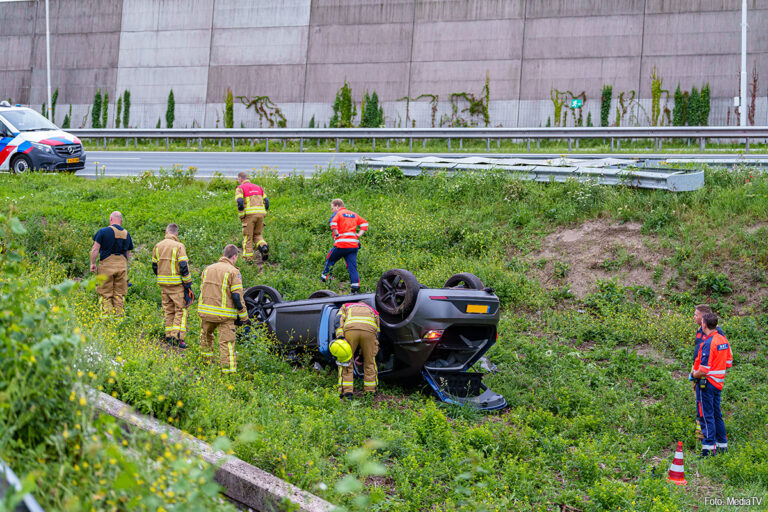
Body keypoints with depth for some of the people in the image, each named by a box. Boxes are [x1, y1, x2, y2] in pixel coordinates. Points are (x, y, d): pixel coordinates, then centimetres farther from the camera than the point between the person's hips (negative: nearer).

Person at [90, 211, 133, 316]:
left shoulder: (103, 231, -4)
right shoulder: (126, 234, 11)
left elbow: (95, 249, -7)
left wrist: (92, 263, 2)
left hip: (106, 265, -4)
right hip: (122, 265, 4)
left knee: (105, 295, 0)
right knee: (119, 294, 8)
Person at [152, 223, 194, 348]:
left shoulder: (158, 246, 8)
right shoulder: (179, 246, -11)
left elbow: (154, 265, 15)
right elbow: (184, 267, -15)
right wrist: (188, 284, -10)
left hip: (163, 284, 6)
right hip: (177, 284, -6)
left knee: (168, 310, 13)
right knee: (181, 310, -1)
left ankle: (169, 336, 13)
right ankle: (177, 336, -10)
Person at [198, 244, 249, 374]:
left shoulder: (208, 269, 12)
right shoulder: (233, 272, -7)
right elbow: (237, 297, -12)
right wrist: (244, 317, -4)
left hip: (206, 312, 5)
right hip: (225, 314, -5)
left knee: (206, 336, 28)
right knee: (227, 343, -4)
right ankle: (229, 371, -9)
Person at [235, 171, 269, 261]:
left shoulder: (240, 188, 3)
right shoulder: (257, 187, 21)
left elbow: (240, 202, -12)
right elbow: (266, 202, 13)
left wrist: (241, 216, -3)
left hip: (249, 214, -5)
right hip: (260, 213, 5)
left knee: (247, 237, 4)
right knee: (257, 235, 16)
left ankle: (248, 259, 2)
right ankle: (263, 246, -13)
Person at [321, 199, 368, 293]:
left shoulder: (337, 214, 2)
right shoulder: (354, 214, 21)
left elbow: (333, 223, -19)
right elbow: (364, 223, 20)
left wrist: (336, 234, -11)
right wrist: (359, 234, 13)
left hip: (341, 244, -5)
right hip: (354, 244, 5)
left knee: (330, 259, 17)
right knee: (352, 266, 3)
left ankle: (324, 277, 19)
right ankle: (355, 286, -5)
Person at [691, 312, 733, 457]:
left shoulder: (708, 343, -21)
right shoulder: (723, 339, 5)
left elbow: (704, 370, -22)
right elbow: (728, 362, 14)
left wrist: (694, 374, -3)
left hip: (708, 382, -8)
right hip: (719, 382, 8)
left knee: (707, 415, -3)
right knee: (717, 414, 17)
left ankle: (709, 448, -2)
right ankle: (722, 445, 23)